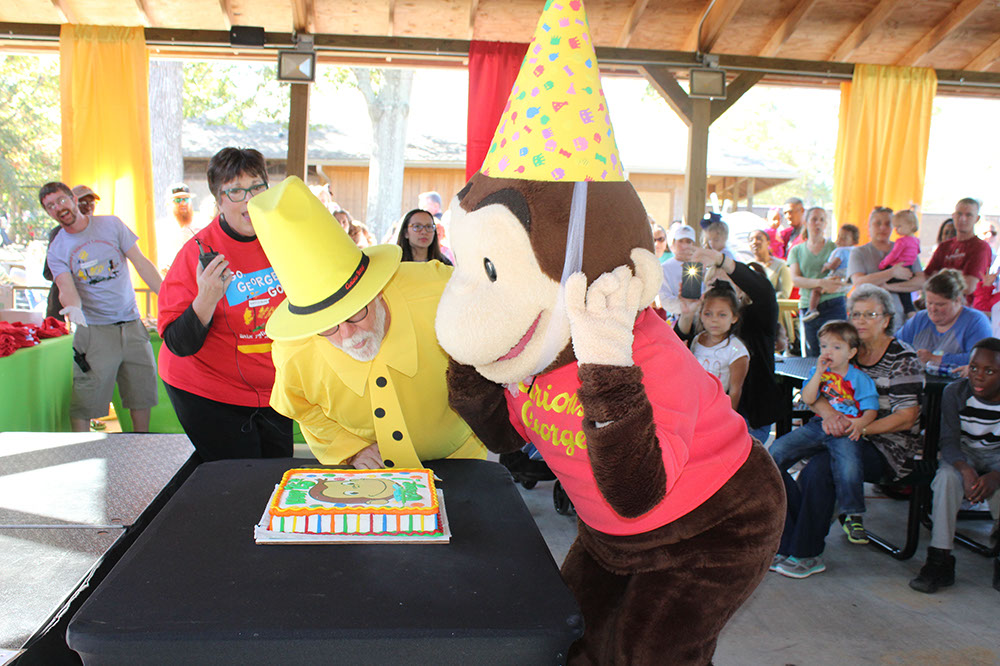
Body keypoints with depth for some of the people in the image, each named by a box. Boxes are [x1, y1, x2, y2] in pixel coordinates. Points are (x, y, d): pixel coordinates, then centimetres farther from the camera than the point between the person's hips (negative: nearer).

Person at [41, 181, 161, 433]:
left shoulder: (111, 224, 4)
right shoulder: (56, 250, 2)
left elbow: (140, 262, 1)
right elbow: (66, 287, -10)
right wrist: (73, 308, -34)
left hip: (131, 323, 2)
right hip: (95, 329, -2)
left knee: (143, 388, 9)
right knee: (85, 399, -6)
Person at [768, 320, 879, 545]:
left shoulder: (860, 379, 5)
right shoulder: (817, 372, 14)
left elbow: (872, 409, -2)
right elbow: (808, 399, -1)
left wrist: (860, 422, -24)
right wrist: (819, 372, -7)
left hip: (845, 431, -3)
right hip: (817, 426, 4)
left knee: (849, 466, -31)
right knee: (777, 449, -12)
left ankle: (854, 518, -12)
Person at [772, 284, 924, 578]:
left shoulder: (903, 360, -3)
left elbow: (906, 419, -11)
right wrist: (828, 413, -16)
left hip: (886, 446, -5)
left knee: (819, 468, -32)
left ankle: (807, 554, -17)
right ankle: (786, 544, -12)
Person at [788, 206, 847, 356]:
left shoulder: (835, 247, 10)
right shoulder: (797, 250, 12)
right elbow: (795, 279, -2)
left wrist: (835, 285, -17)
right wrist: (821, 282, -19)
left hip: (833, 306, -1)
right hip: (808, 307, 1)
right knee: (813, 355, 1)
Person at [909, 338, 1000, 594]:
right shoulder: (955, 392, -15)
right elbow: (949, 443, -18)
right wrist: (966, 470, -39)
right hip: (964, 454, 1)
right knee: (948, 476, -31)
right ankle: (940, 561, -28)